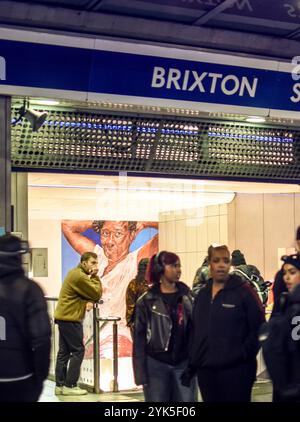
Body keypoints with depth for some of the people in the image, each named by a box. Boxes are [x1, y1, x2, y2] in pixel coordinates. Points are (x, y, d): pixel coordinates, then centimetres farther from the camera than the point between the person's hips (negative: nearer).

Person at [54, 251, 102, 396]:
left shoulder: (75, 273, 16)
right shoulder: (79, 276, -16)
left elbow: (87, 292, 13)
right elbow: (97, 294, -14)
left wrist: (88, 301, -7)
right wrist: (95, 277, -6)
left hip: (64, 317, 10)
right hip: (70, 319, -10)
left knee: (64, 352, 10)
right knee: (77, 351, -5)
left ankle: (60, 385, 11)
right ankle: (70, 386, -4)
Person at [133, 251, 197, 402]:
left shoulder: (187, 296, 6)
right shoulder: (147, 300, -2)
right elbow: (139, 337, -2)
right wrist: (141, 373, -6)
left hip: (184, 362, 2)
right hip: (156, 364, -2)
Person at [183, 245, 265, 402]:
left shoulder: (244, 291, -6)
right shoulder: (202, 294, 12)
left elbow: (259, 327, -9)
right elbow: (195, 331, 15)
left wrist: (244, 354, -14)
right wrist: (192, 363, 12)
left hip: (236, 370, -5)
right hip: (205, 370, 5)